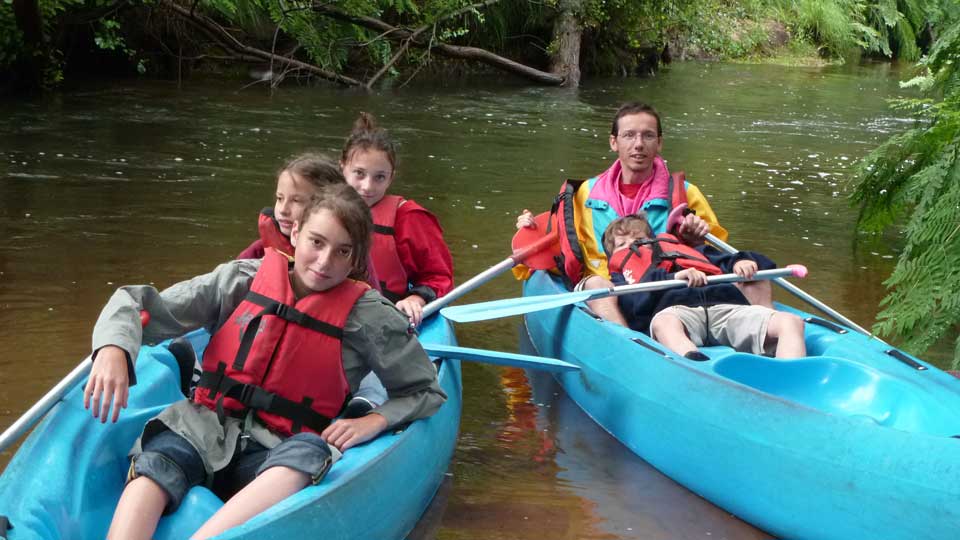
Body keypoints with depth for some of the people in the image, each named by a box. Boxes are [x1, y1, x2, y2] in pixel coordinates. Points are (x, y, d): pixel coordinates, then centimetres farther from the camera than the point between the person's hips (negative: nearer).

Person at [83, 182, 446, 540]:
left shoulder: (367, 316, 3)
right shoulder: (243, 280, 6)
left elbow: (426, 390, 12)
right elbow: (135, 304, 6)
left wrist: (375, 420, -8)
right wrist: (113, 349, -17)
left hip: (279, 452, -1)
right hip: (207, 431, 1)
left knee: (310, 455, -38)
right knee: (157, 464, -34)